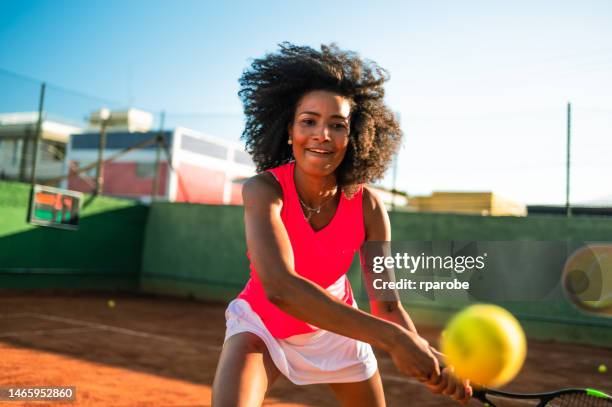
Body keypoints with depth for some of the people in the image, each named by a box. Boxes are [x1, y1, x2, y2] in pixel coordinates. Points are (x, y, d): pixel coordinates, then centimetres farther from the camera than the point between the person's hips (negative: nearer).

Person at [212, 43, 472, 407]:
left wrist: (426, 357, -42)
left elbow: (387, 305, -20)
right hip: (261, 322, -3)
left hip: (336, 325, 3)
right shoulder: (264, 190, -29)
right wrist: (391, 337, -53)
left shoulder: (368, 206, -20)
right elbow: (279, 286, -45)